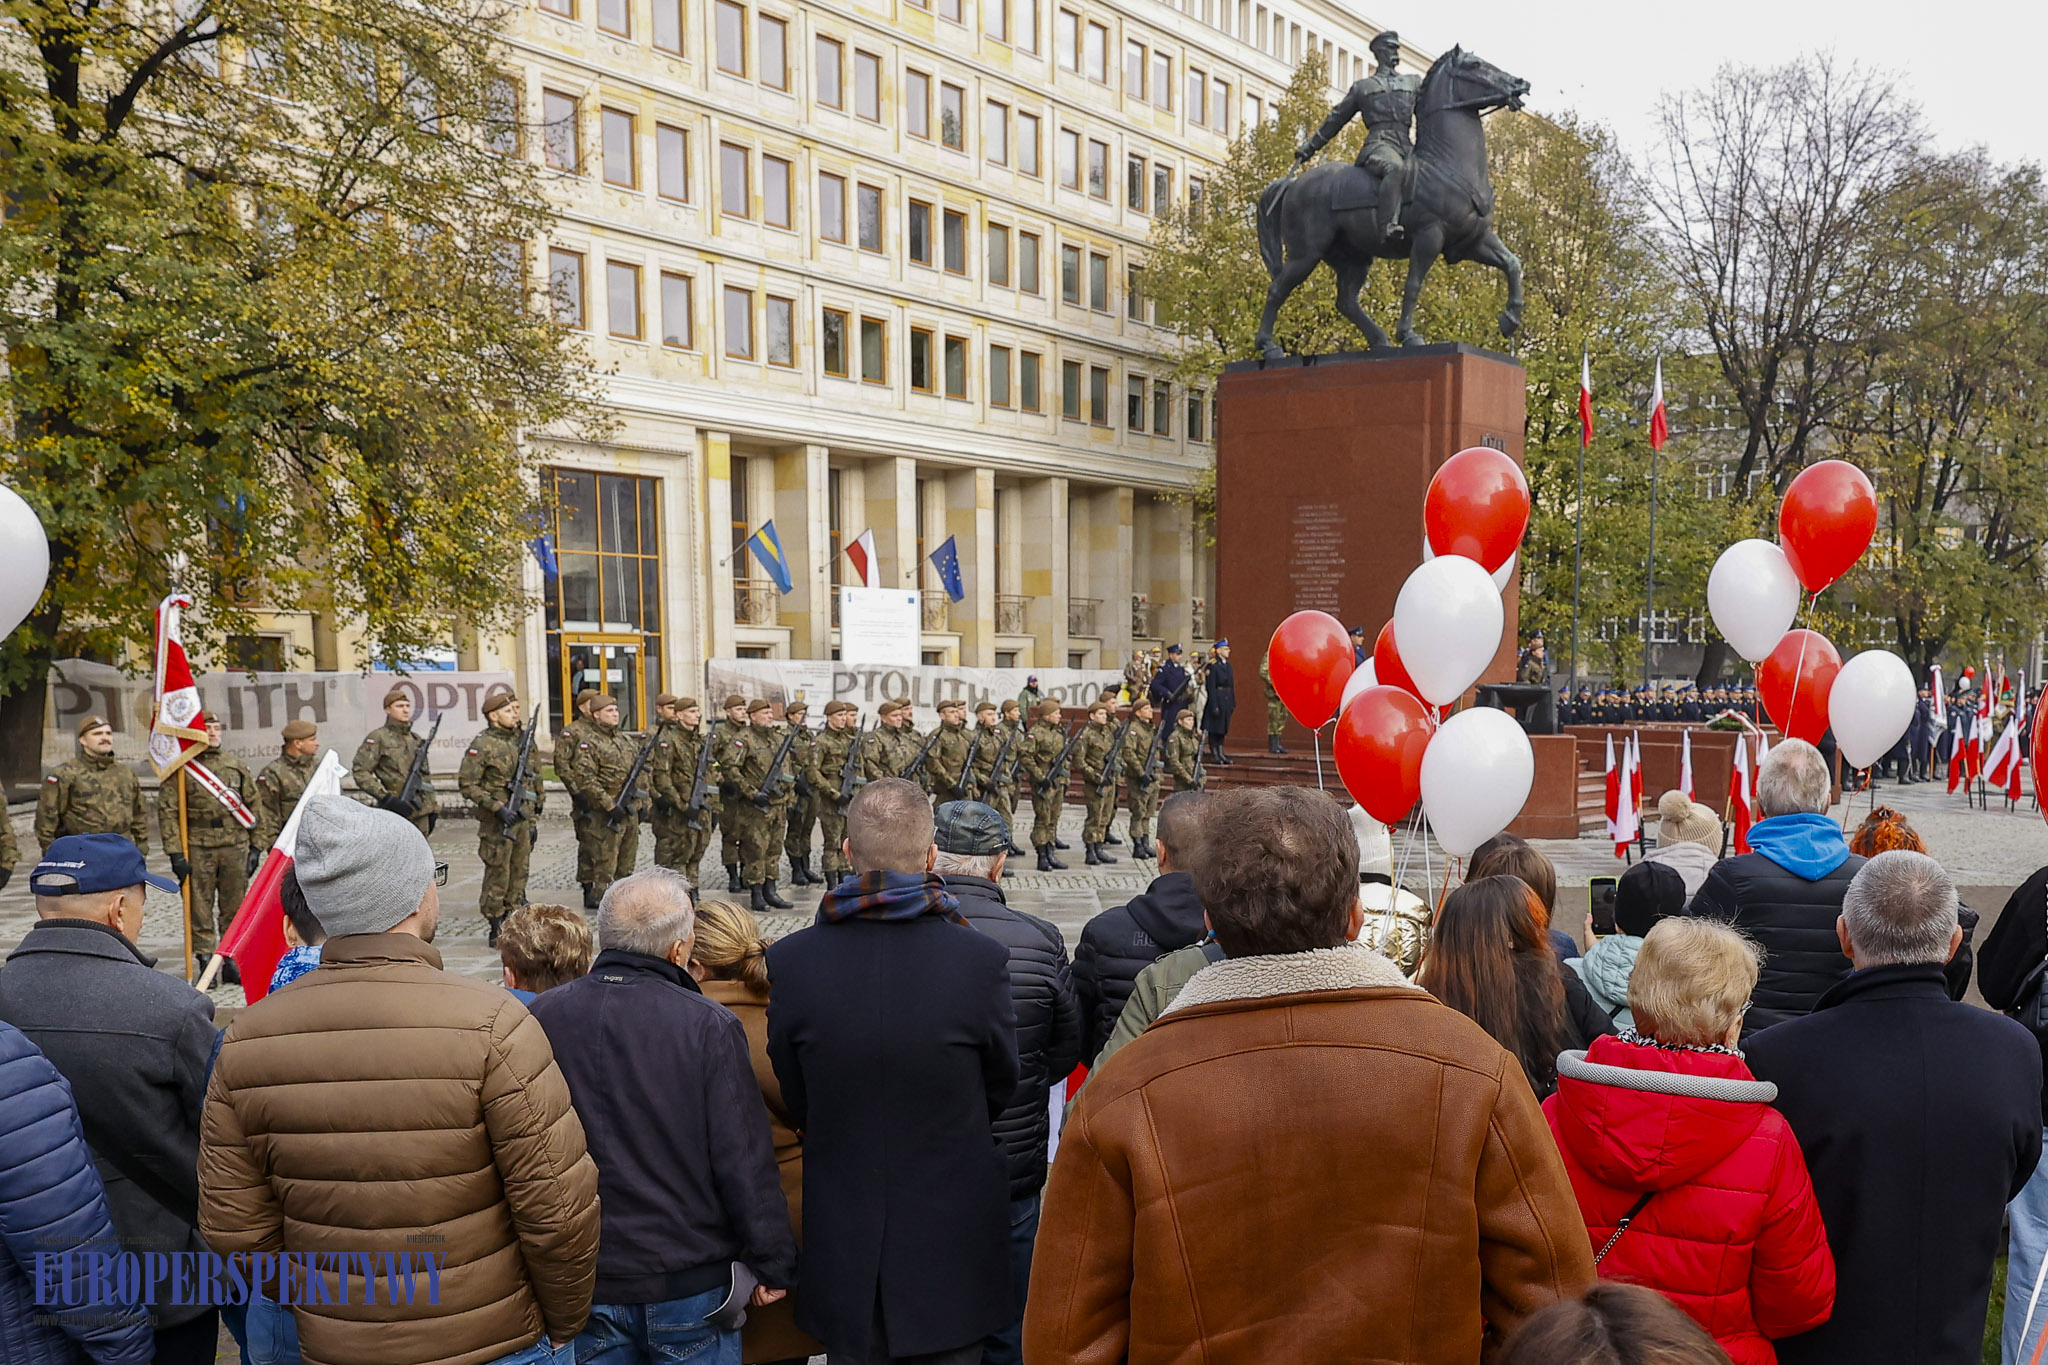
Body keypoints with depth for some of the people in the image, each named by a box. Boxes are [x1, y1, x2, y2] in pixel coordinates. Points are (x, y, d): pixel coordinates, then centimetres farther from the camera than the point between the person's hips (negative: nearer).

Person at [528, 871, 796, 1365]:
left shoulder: (542, 1017, -5)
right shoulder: (709, 1027, -16)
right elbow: (745, 1162, -14)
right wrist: (774, 1265, -2)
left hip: (580, 1283, 3)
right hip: (689, 1282, -3)